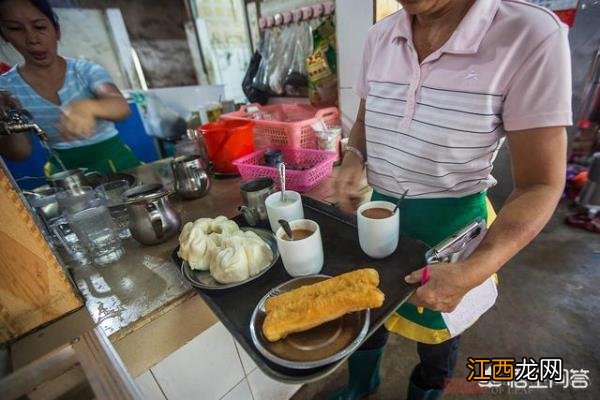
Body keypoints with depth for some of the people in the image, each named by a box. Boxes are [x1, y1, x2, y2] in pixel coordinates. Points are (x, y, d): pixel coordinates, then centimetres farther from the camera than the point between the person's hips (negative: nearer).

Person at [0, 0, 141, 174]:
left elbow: (122, 107, -24)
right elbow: (20, 153, -3)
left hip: (112, 158, -2)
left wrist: (88, 106, -43)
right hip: (64, 167, 2)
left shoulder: (87, 70, -5)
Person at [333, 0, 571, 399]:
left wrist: (474, 271, -31)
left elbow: (541, 185, -17)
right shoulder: (380, 36, -4)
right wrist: (353, 157, -11)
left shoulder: (531, 35, -19)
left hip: (450, 224, -4)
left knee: (437, 328, 24)